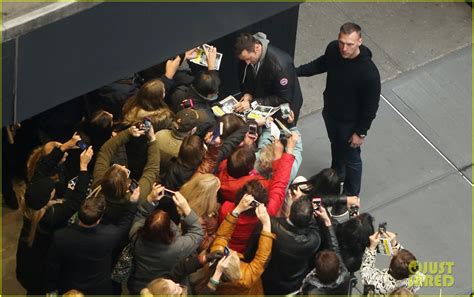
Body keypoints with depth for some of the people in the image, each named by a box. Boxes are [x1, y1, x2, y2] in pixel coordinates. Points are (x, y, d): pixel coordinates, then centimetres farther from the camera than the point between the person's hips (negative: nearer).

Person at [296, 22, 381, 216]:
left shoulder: (368, 72, -38)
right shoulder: (333, 49, -21)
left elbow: (371, 106, -24)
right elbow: (321, 64, 5)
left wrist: (361, 132, -15)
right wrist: (296, 71, -1)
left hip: (350, 122, -6)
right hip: (330, 113, 6)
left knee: (351, 159, 18)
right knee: (336, 146, 33)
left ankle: (350, 197, 42)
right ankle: (337, 175, 62)